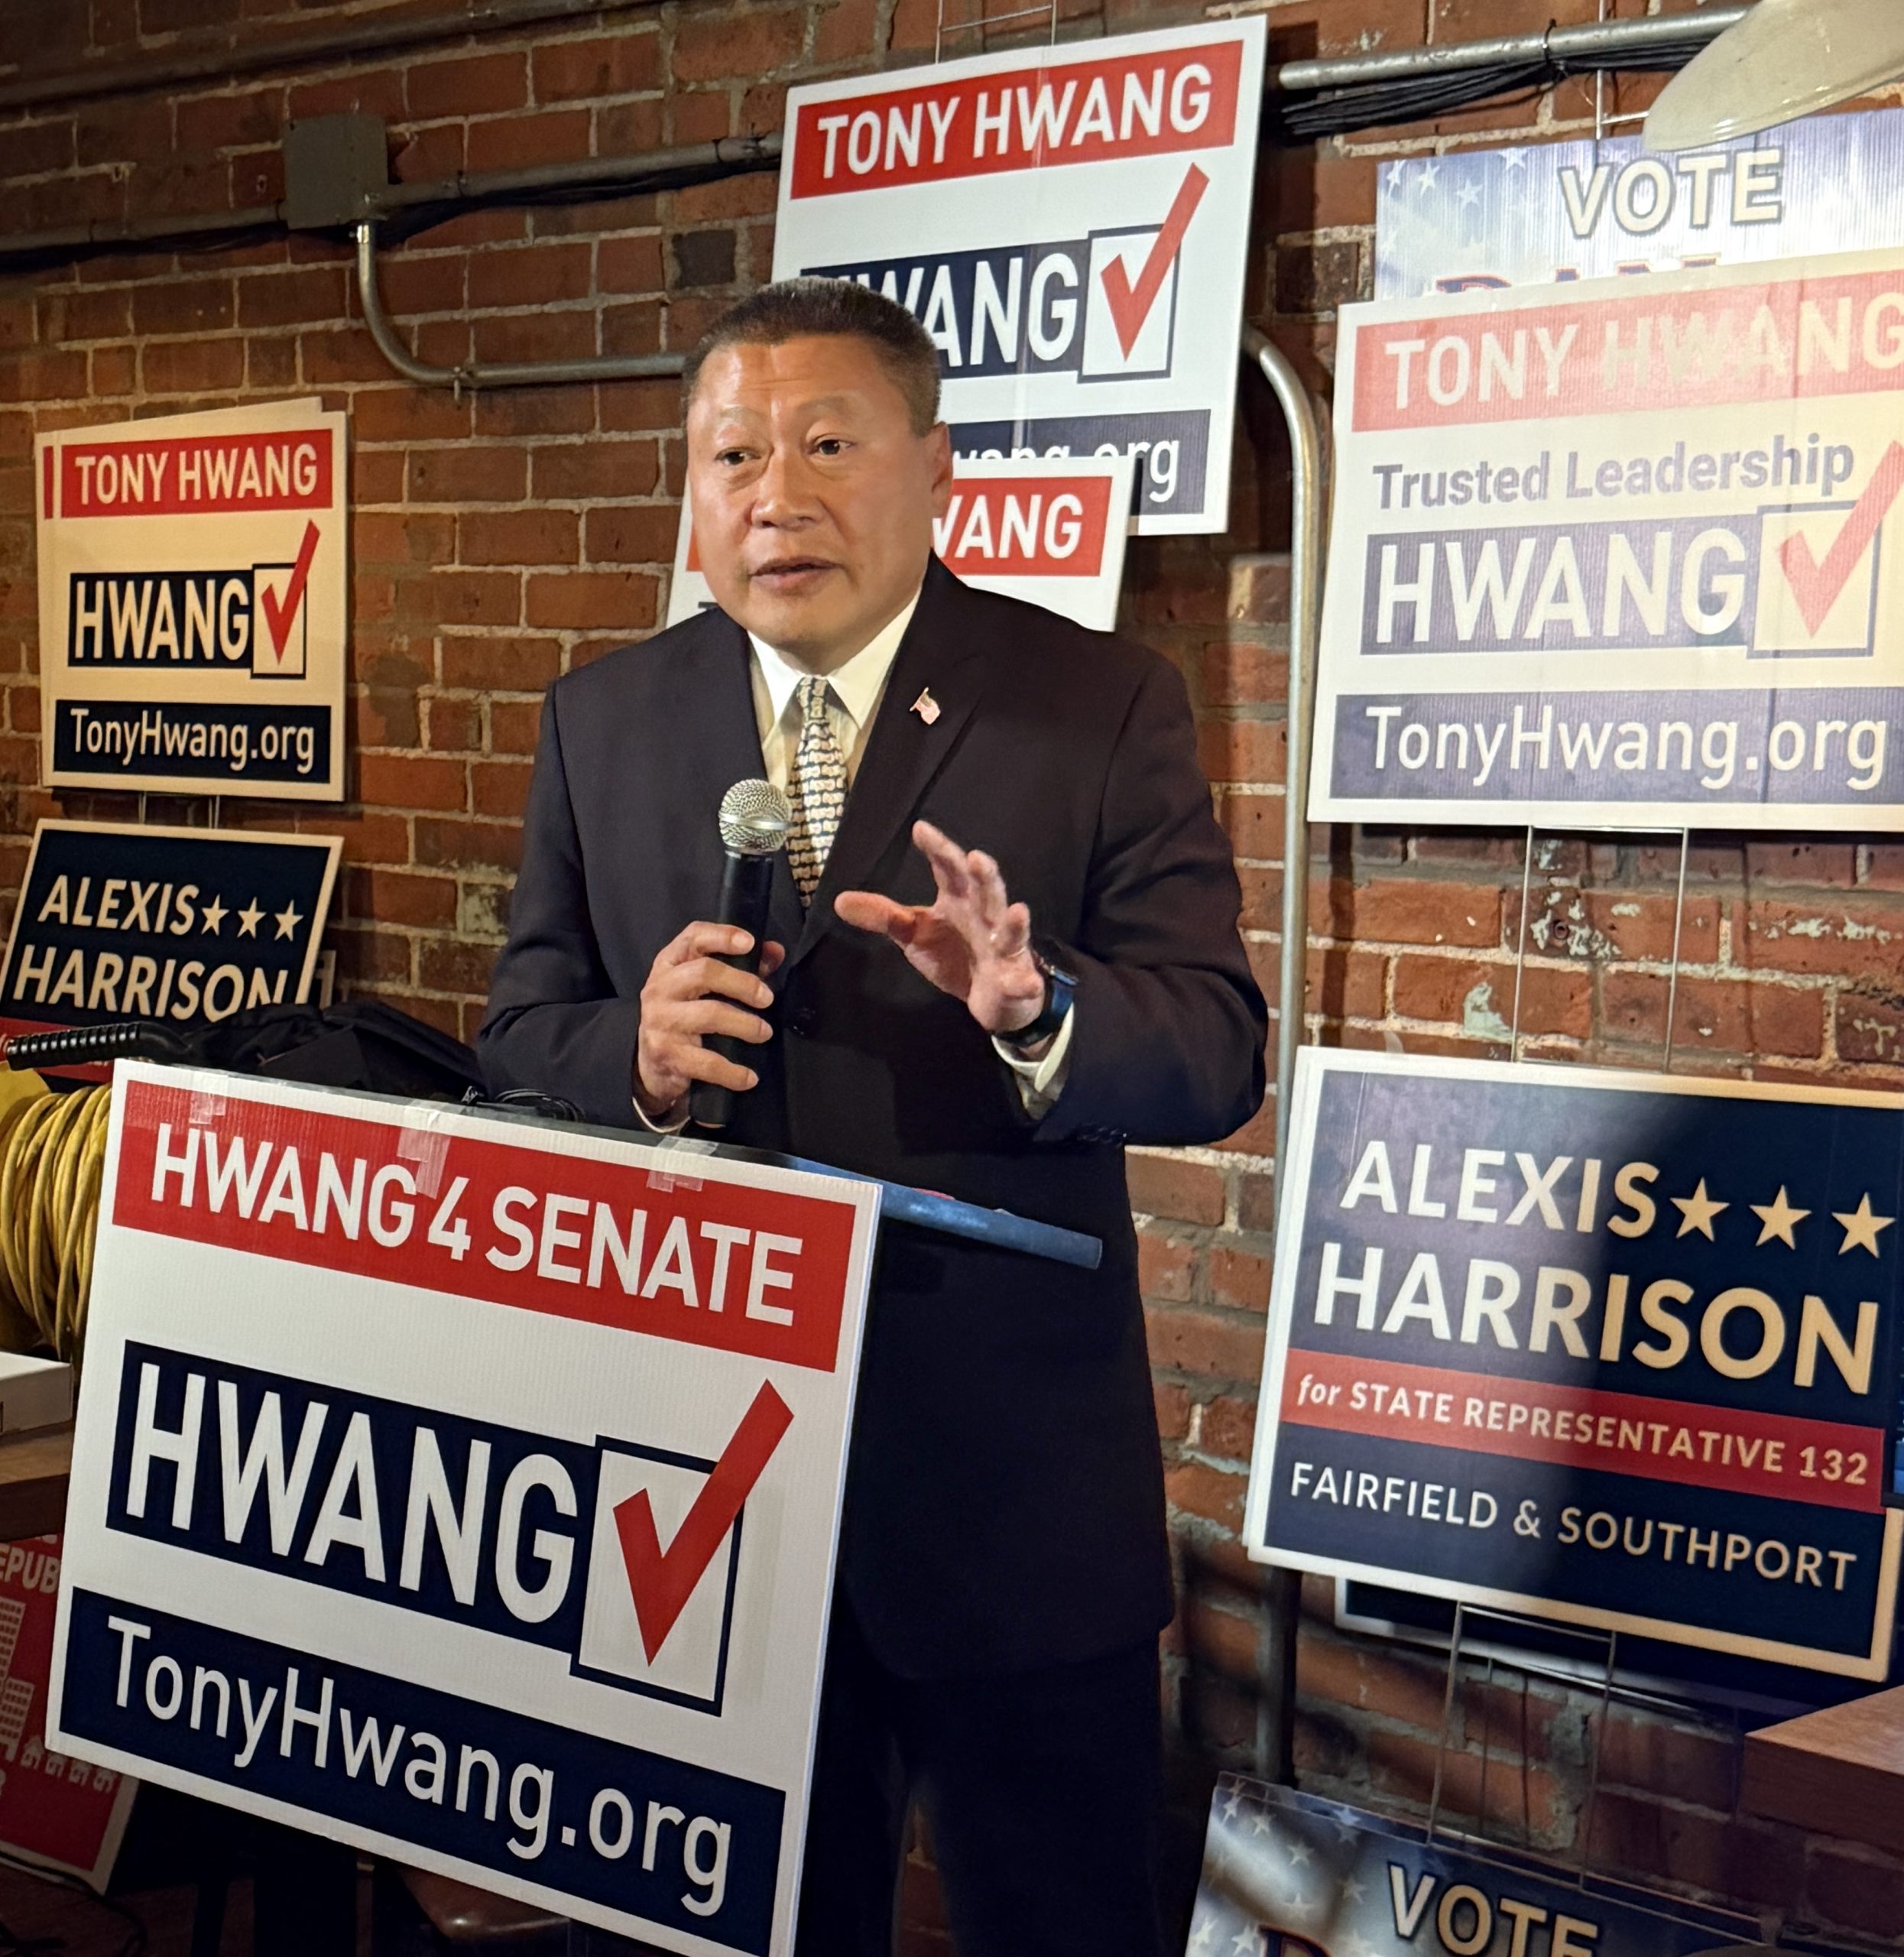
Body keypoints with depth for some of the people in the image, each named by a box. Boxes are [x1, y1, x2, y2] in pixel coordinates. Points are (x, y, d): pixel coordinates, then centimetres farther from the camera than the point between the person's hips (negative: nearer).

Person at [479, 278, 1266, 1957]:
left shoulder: (1104, 705, -5)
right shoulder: (602, 724, 5)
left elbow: (1218, 1056, -11)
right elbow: (518, 1043, 5)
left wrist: (1033, 1009, -32)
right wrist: (633, 1052, -18)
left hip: (1011, 1482, -2)